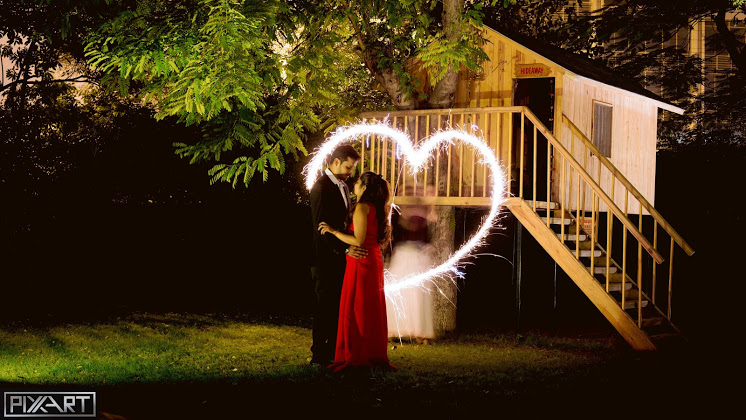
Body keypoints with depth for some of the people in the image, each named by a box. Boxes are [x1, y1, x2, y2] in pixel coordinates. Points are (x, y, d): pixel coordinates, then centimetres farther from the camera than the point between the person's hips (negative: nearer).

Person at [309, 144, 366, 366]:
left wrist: (348, 247, 10)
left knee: (338, 305, 11)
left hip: (339, 256, 9)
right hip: (325, 258, -9)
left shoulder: (343, 186, 15)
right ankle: (319, 354, 4)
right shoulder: (321, 188, -14)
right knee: (325, 306, -3)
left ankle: (333, 351, 19)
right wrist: (345, 248, -27)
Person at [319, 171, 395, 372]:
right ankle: (375, 354, 17)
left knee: (355, 310, -2)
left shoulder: (362, 207, -14)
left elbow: (358, 240, -20)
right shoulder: (376, 207, 12)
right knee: (372, 310, 12)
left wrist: (333, 230, -14)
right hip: (374, 260, 9)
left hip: (361, 262, -9)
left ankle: (355, 357, 1)